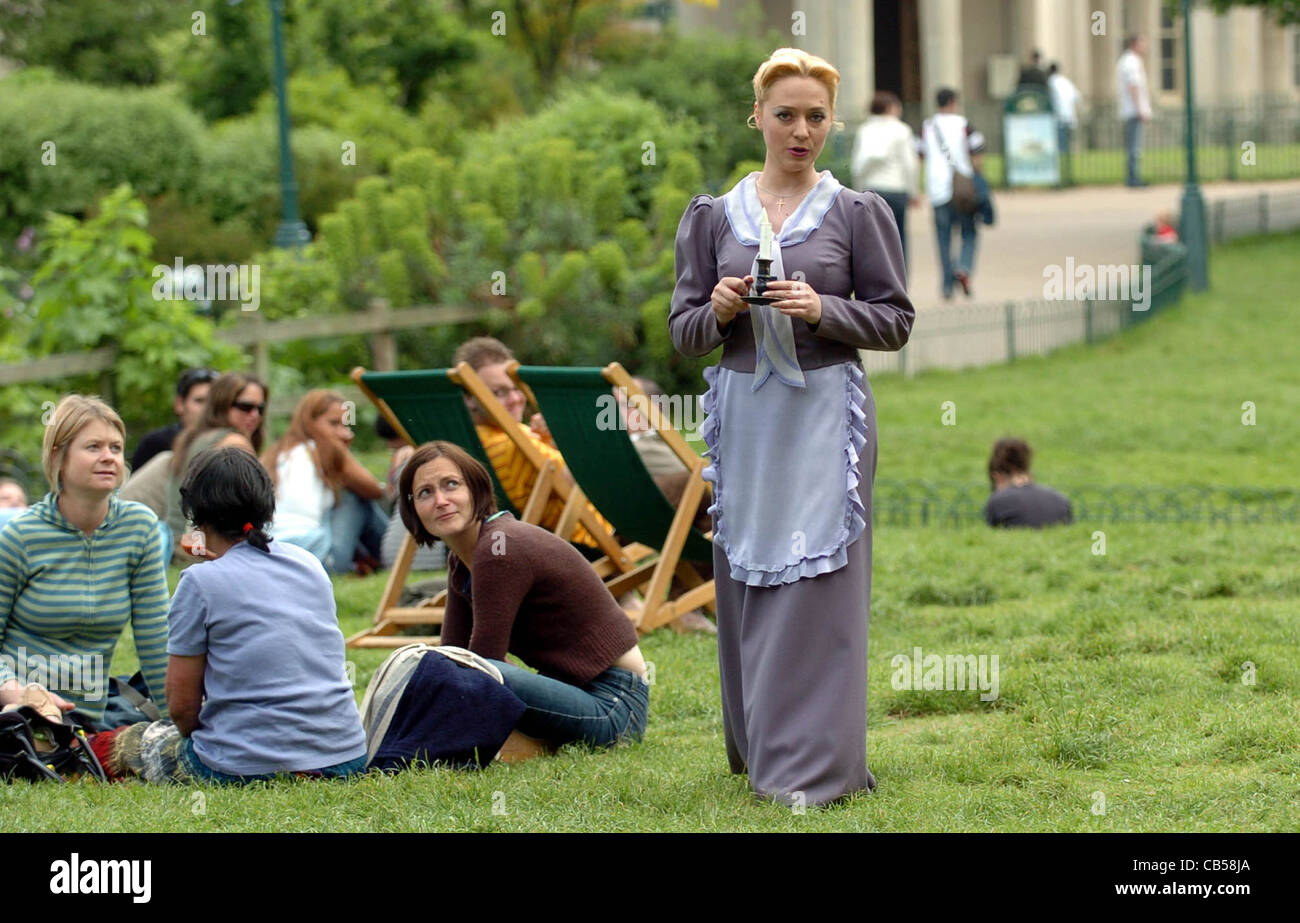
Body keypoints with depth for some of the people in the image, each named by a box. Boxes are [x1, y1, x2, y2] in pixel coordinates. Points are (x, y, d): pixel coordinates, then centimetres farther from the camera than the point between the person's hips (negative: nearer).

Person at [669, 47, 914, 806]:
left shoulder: (858, 213, 3)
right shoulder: (713, 217, 9)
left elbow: (896, 321, 3)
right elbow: (683, 333, 10)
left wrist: (823, 309, -13)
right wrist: (716, 312, -11)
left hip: (825, 414, -3)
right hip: (743, 411, 3)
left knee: (817, 584, -7)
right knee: (745, 584, 5)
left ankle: (815, 765, -5)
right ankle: (756, 747, 17)